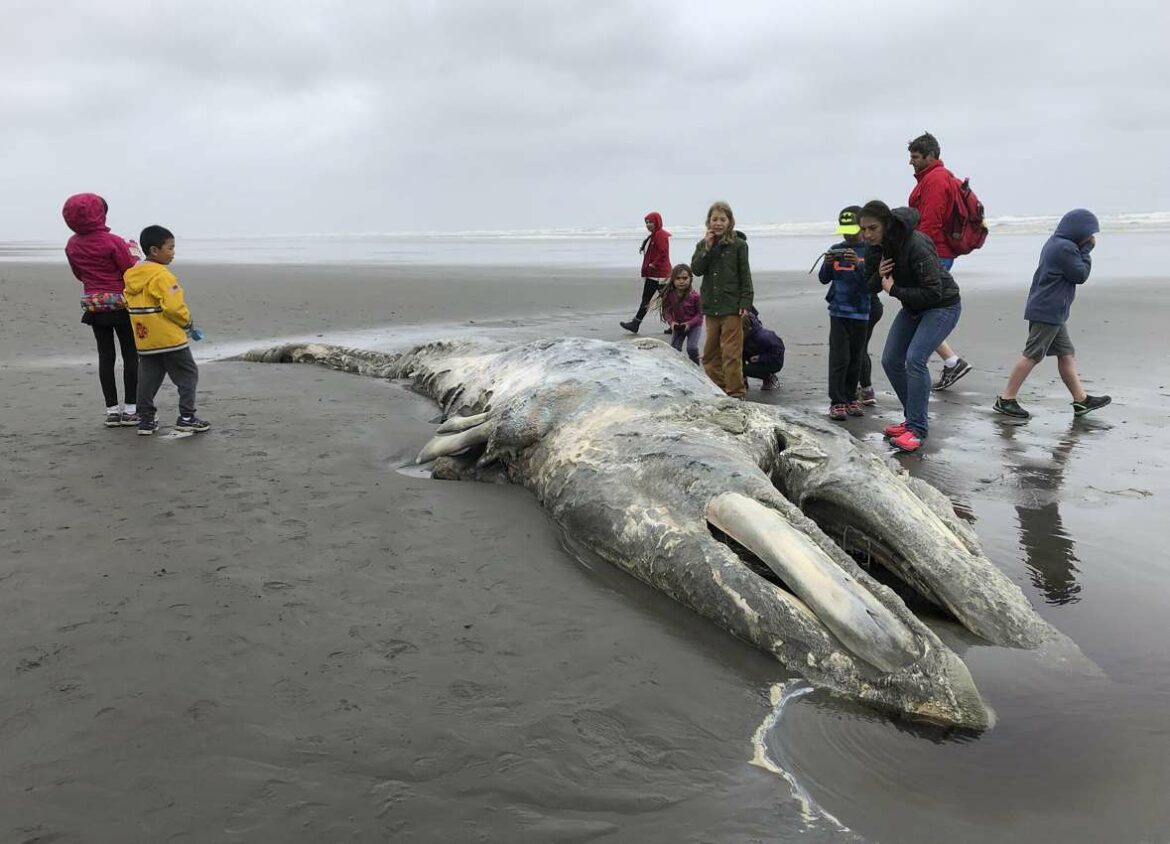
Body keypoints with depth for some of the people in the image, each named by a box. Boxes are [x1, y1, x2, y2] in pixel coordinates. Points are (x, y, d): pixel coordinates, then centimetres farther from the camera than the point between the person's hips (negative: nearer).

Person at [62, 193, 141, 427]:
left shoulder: (72, 246, 2)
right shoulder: (112, 242, -16)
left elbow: (80, 275, 13)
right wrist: (132, 255, 6)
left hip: (93, 305, 5)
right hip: (120, 303, -5)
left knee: (106, 356, 8)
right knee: (130, 355, 3)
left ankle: (112, 410, 10)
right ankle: (130, 409, 3)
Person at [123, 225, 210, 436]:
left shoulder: (132, 275, 10)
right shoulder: (162, 276, -17)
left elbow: (132, 305, 14)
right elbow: (174, 307, -22)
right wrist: (189, 323, -4)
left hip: (144, 340, 8)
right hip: (169, 338, -8)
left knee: (148, 379, 12)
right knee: (188, 375, 3)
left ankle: (145, 419, 14)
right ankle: (186, 417, 2)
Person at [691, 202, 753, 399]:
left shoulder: (738, 244, -2)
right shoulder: (703, 245, 9)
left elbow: (745, 275, -3)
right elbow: (696, 270, -4)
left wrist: (745, 303, -10)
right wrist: (708, 248, -12)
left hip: (732, 307, -5)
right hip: (711, 306, 5)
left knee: (731, 353, -6)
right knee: (710, 353, 10)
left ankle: (735, 393, 1)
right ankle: (717, 390, 21)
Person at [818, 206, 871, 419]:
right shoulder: (836, 250, 4)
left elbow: (872, 283, -12)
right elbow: (824, 279, 4)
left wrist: (858, 264, -26)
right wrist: (827, 264, -15)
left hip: (861, 312, 0)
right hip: (838, 311, 0)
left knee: (856, 358, 9)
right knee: (839, 357, -5)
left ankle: (851, 398, 21)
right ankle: (837, 402, -1)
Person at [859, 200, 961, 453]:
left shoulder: (916, 245, -30)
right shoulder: (873, 248, -7)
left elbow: (933, 292, -32)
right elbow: (871, 287, 2)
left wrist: (894, 290, -26)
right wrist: (879, 276, -20)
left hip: (942, 306, -8)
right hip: (912, 307, 8)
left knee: (915, 359, -23)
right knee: (890, 361, 4)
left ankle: (917, 429, -15)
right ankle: (914, 419, 19)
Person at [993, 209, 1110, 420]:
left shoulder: (1055, 243, 15)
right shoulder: (1066, 248, -17)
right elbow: (1081, 275, -12)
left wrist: (1084, 249, 10)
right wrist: (1087, 249, -3)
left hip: (1052, 313, 11)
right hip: (1048, 313, -11)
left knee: (1067, 355, 12)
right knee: (1032, 355, -6)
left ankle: (1081, 400, 18)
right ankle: (1006, 399, -2)